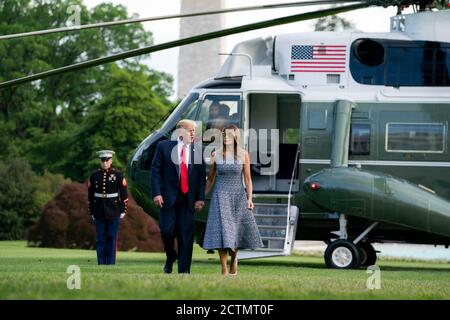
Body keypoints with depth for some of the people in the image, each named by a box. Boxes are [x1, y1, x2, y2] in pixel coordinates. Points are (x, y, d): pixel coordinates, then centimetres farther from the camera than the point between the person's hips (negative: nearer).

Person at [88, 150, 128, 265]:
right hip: (99, 212, 2)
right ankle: (101, 264, 7)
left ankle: (111, 264, 3)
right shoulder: (94, 175, 4)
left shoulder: (118, 175, -2)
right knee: (100, 239, 3)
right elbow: (90, 195, 9)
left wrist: (123, 211, -3)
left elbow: (124, 194, 0)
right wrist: (91, 212, 8)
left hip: (113, 213, -2)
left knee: (112, 238, 0)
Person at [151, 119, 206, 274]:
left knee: (186, 235, -2)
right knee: (167, 231, -6)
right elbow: (155, 170, 0)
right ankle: (170, 257, 24)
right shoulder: (164, 146, 0)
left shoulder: (198, 150, 5)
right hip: (168, 197, -1)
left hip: (188, 199, 1)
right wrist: (156, 193, -9)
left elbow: (202, 176, 6)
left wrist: (200, 198, -2)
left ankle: (184, 271, 4)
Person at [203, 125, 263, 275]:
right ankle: (224, 270, -8)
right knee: (222, 232, -9)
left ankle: (234, 259, 35)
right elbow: (210, 179, 9)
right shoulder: (216, 155, 2)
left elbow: (248, 178, 2)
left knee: (236, 230, 6)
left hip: (238, 195, 1)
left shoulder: (243, 154, 0)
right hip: (221, 196, -1)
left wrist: (249, 198, -5)